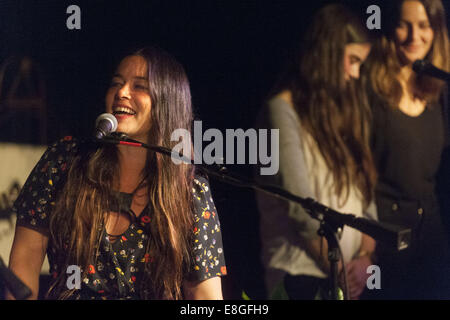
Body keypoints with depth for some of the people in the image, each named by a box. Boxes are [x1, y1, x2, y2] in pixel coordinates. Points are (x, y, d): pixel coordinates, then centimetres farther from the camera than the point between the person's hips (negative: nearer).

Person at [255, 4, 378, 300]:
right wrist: (339, 268, -9)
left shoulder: (346, 107, 16)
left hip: (350, 275, 7)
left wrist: (366, 254, -4)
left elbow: (365, 187, 10)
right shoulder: (284, 109, -9)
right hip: (301, 275, -7)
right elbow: (300, 206, -15)